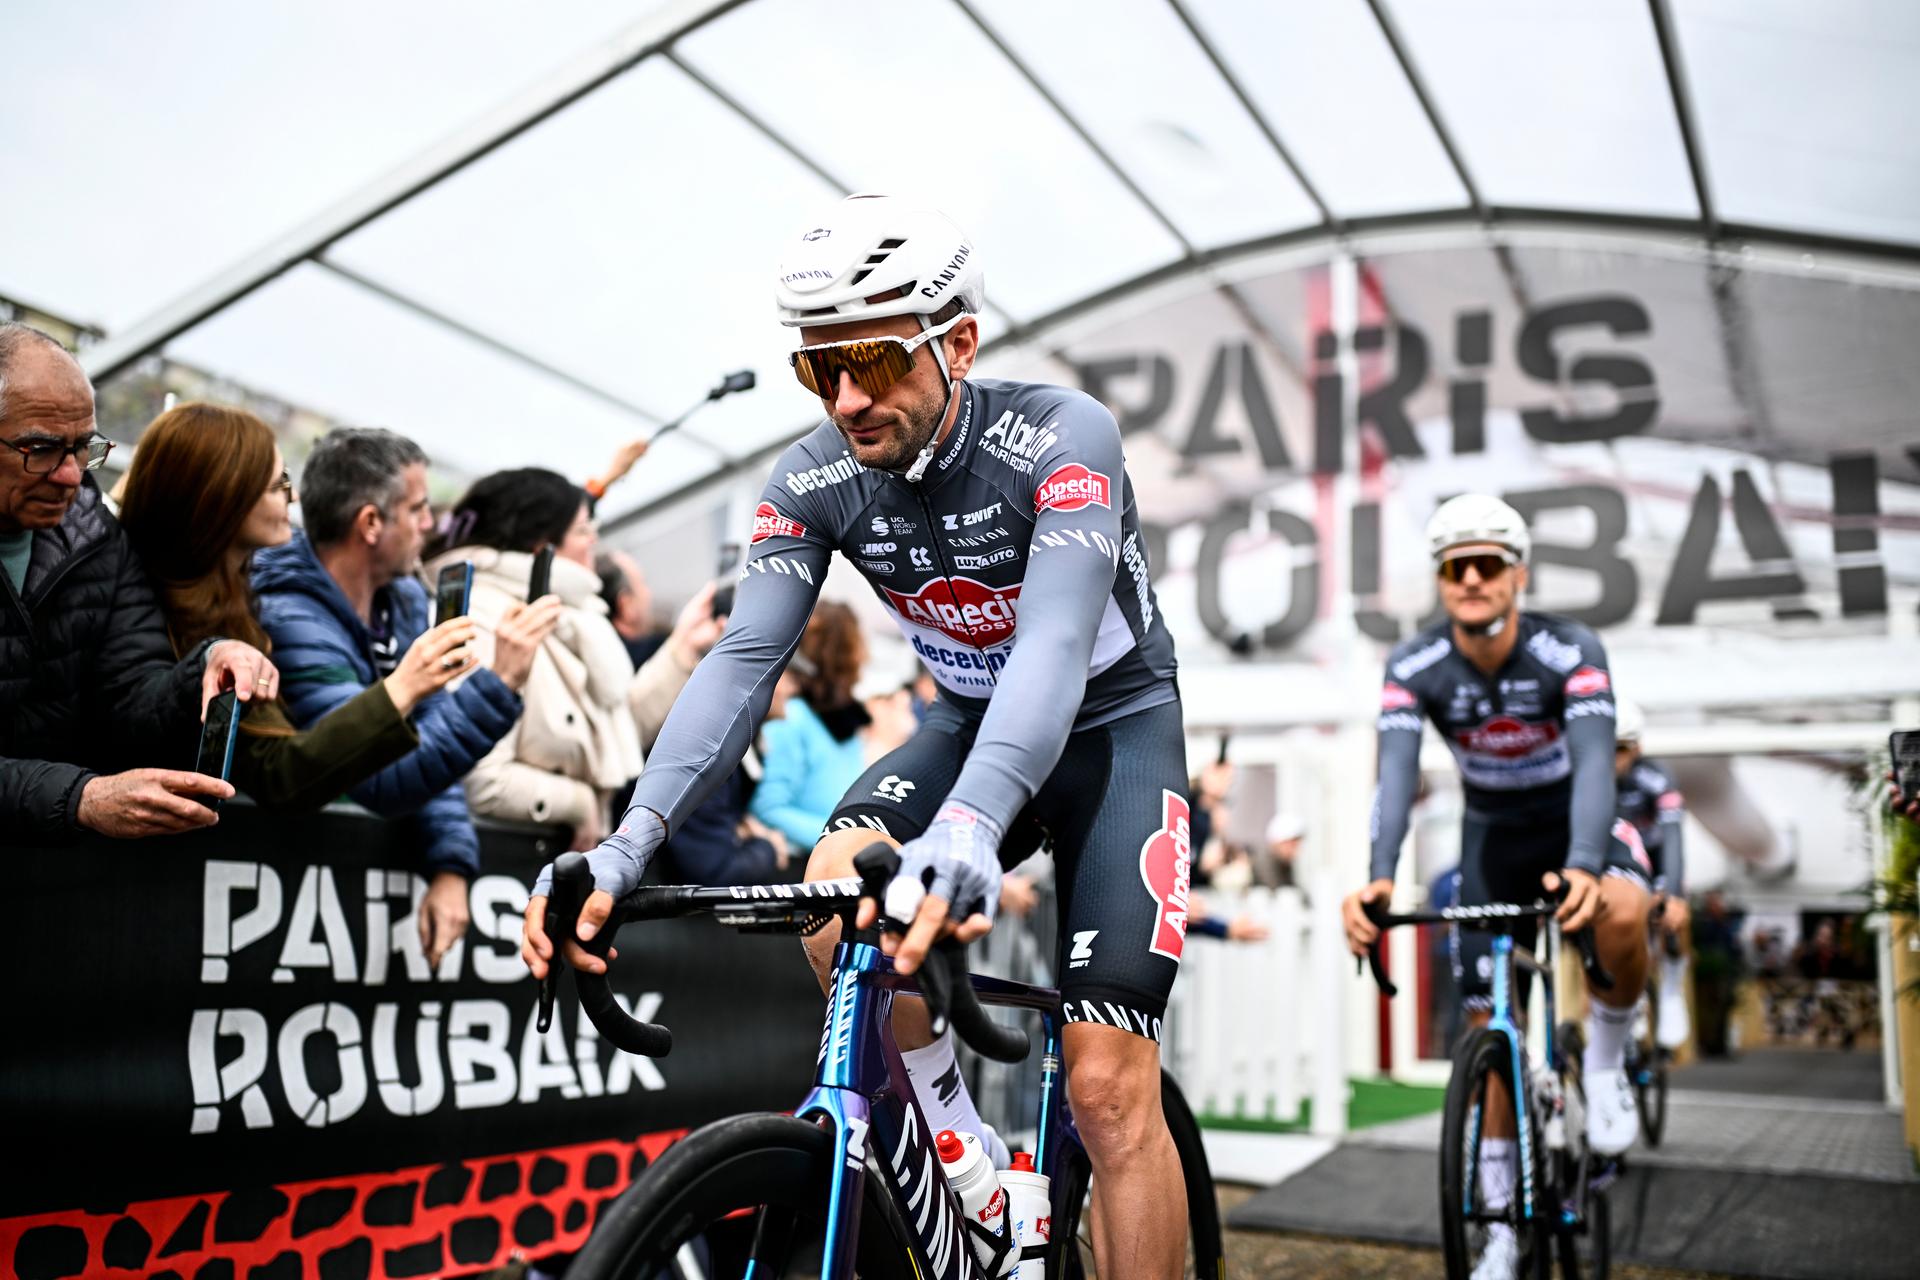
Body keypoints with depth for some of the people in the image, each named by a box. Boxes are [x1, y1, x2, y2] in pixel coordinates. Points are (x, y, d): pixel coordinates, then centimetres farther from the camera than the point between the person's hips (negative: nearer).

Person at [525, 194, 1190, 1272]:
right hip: (970, 724, 4)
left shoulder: (1059, 436, -27)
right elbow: (744, 660, -21)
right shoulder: (815, 479, -14)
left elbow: (1055, 646, -41)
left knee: (1109, 1088, -14)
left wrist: (970, 825, -60)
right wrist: (632, 841, -37)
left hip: (1115, 726, -4)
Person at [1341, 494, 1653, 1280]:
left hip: (1575, 819, -2)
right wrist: (1378, 880, -50)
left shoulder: (1571, 652, -25)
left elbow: (1594, 764, -37)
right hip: (1493, 834, 2)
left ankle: (1605, 1059, -6)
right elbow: (1397, 774, -32)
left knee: (1620, 914, -37)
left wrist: (1583, 867, -57)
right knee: (1491, 1029, 1)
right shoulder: (1414, 668, -20)